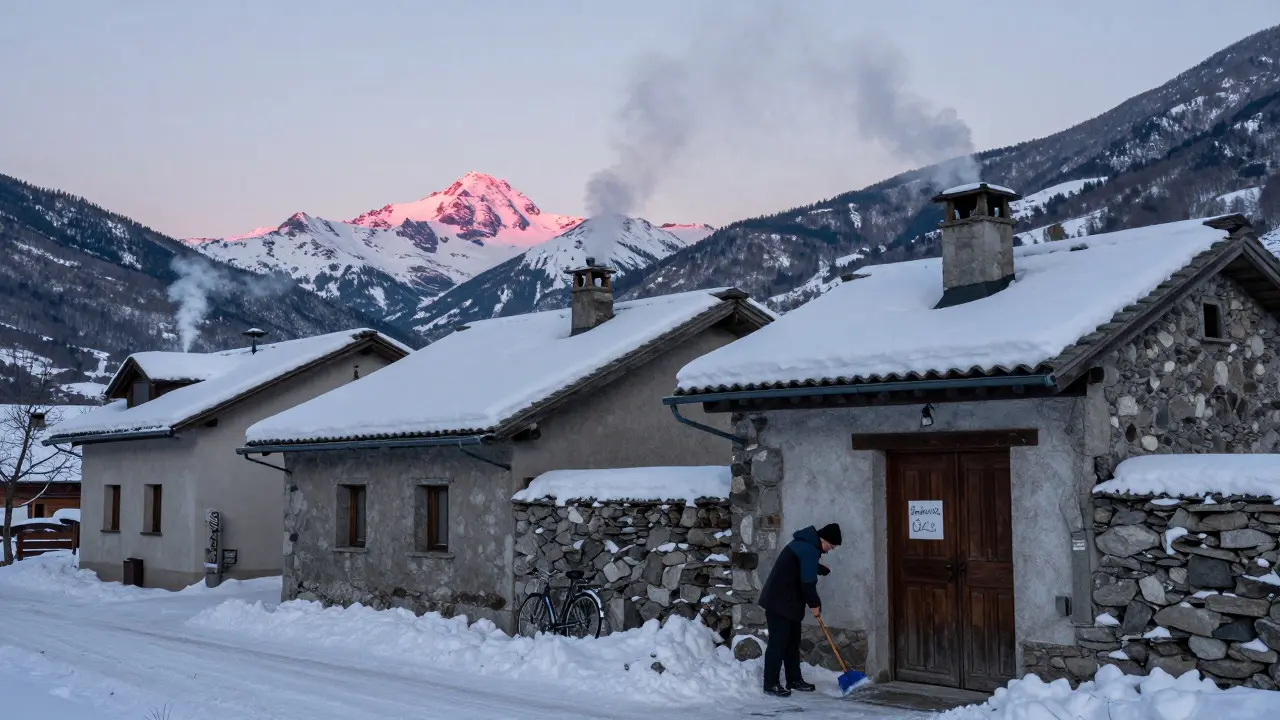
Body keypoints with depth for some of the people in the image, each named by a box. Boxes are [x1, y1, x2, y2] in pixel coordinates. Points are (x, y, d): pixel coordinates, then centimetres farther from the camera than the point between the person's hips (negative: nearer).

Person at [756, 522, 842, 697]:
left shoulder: (806, 543, 14)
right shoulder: (810, 550, -19)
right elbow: (808, 582, -20)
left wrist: (822, 569, 22)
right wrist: (814, 604, -7)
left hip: (787, 601, 11)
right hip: (779, 602, -11)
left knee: (792, 641, 14)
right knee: (778, 642, -9)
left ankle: (794, 680, 21)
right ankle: (770, 684, -6)